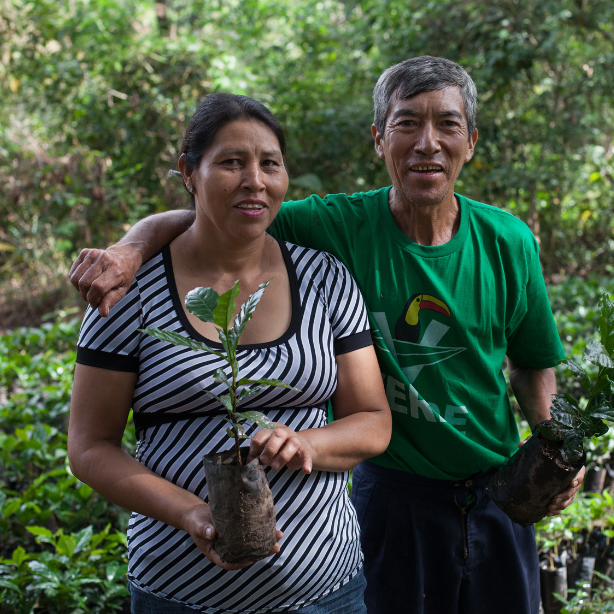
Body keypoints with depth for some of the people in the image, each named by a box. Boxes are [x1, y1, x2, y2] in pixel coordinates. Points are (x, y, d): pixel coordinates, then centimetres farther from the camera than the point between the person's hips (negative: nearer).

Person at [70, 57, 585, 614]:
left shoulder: (508, 242, -8)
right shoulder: (341, 227, -16)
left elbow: (533, 364, 6)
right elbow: (198, 219, -12)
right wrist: (131, 248, -33)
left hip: (498, 492, 3)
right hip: (391, 490, -2)